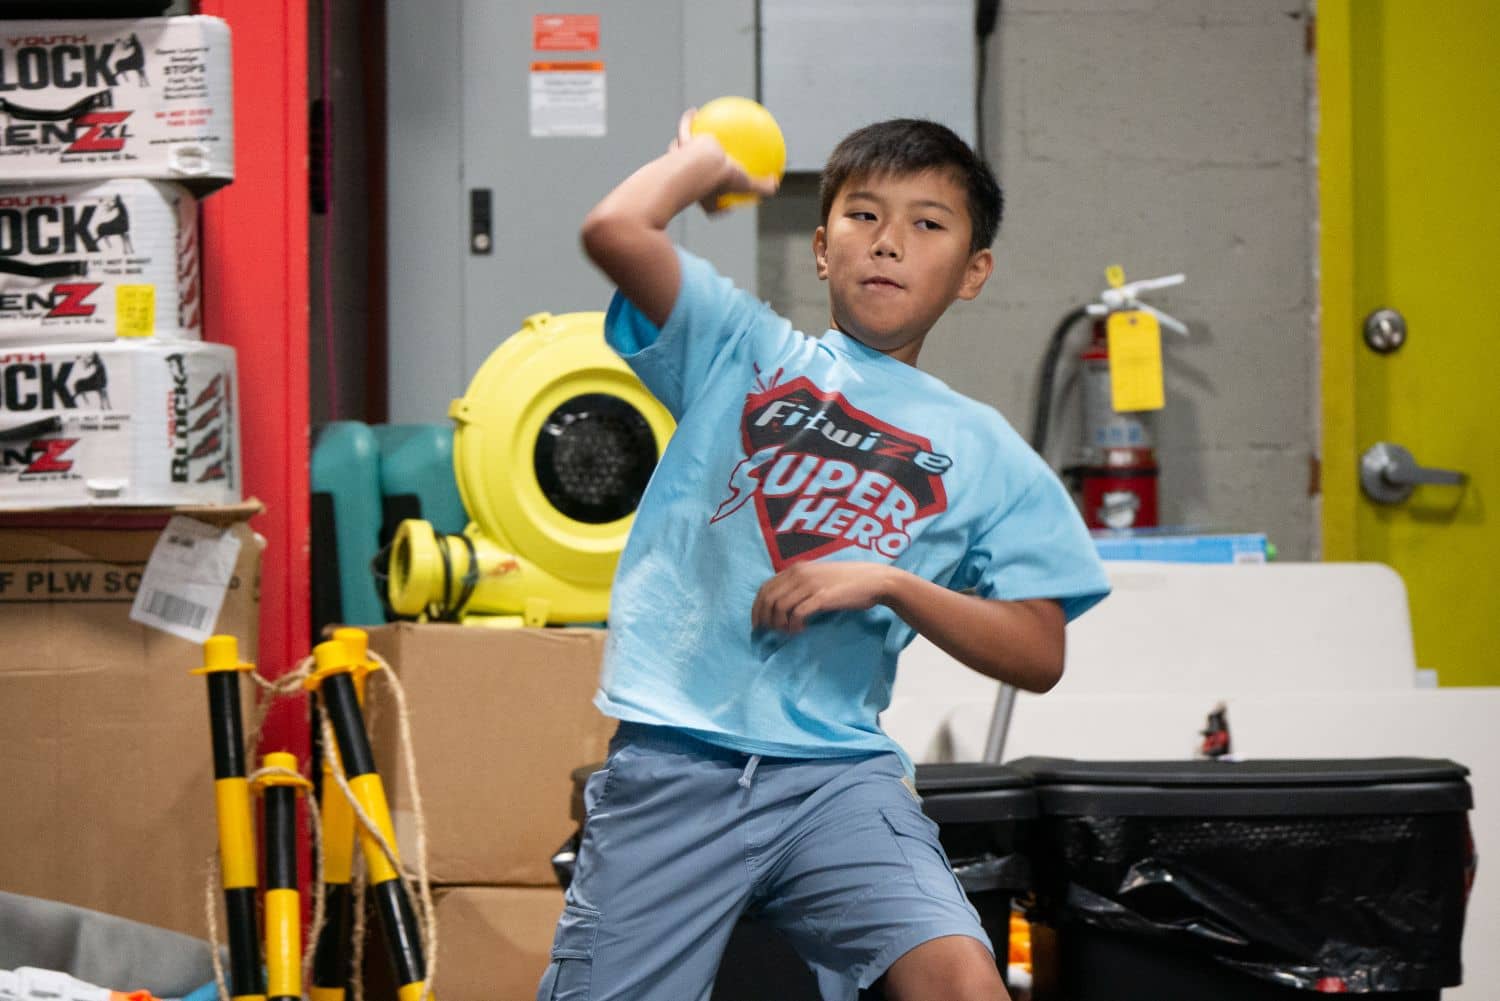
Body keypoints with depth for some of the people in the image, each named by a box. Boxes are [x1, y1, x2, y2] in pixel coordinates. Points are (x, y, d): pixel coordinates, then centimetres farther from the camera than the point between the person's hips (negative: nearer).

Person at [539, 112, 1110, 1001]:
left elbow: (1038, 656, 6)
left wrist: (889, 583, -8)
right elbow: (616, 229, -5)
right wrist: (709, 159, 14)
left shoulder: (985, 453, 14)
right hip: (672, 761, 0)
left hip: (836, 770, 0)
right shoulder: (744, 350, 12)